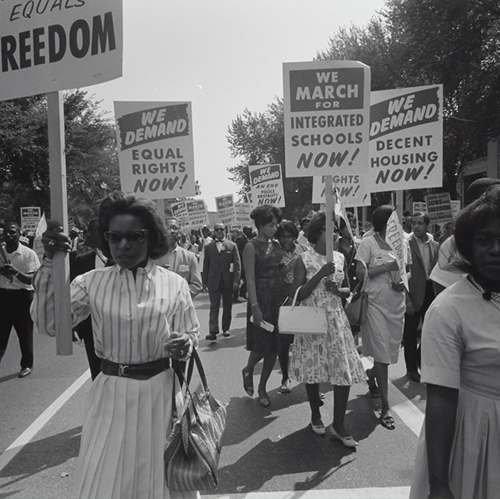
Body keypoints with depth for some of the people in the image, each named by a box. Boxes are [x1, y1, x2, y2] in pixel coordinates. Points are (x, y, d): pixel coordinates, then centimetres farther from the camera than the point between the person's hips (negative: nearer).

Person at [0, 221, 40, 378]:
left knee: (25, 334, 8)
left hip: (22, 296, -3)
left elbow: (31, 279, -14)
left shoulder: (28, 254, -9)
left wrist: (16, 272, -32)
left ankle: (27, 365, 24)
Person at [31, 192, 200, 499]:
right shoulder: (92, 282, -2)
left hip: (160, 392, 0)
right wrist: (50, 263, -18)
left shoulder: (174, 284, -5)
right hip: (112, 393, 1)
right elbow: (49, 324, -11)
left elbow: (192, 335, 1)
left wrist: (185, 345, -22)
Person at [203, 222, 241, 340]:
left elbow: (237, 264, -1)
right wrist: (205, 281, 1)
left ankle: (226, 328, 22)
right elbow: (206, 265, 7)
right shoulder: (208, 247, 7)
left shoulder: (232, 245, 2)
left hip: (228, 281, 0)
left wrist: (236, 281, -9)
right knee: (214, 306, -4)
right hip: (214, 281, 0)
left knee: (227, 306, 9)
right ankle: (213, 331, -7)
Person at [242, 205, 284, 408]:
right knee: (262, 344, -2)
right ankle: (248, 370, 31)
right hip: (261, 297, -6)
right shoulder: (251, 246, -9)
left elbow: (280, 271, 10)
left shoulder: (276, 244, 9)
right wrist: (255, 306, -19)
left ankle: (262, 388, 23)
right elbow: (250, 279, -14)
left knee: (274, 345, 8)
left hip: (278, 296, 6)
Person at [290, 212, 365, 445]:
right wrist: (320, 274, -21)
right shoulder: (304, 259, -7)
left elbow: (348, 290, 13)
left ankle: (338, 425, 15)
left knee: (344, 371, -1)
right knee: (313, 369, 9)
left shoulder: (340, 258, 5)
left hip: (336, 320, 3)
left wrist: (338, 290, -10)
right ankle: (315, 415, 33)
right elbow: (298, 295, -12)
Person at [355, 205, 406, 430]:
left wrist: (404, 283, -6)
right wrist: (388, 266, -19)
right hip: (375, 303, -5)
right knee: (381, 353, -3)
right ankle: (385, 407, 6)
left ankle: (371, 377, 45)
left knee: (389, 350, 15)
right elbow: (360, 273, -14)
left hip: (396, 304, 5)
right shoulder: (368, 242, -8)